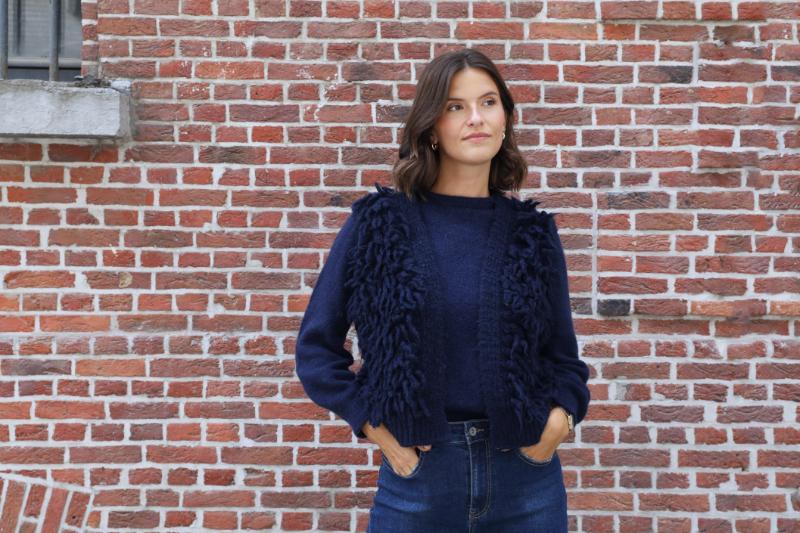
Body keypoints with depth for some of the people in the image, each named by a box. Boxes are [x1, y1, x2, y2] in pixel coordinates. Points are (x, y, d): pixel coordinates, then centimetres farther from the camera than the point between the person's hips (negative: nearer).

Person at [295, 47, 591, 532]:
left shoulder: (532, 231, 2)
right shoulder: (379, 221, -4)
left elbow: (563, 355, 8)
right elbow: (317, 345, 0)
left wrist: (561, 417, -9)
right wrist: (374, 428, -8)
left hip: (525, 477, 2)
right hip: (419, 473, -2)